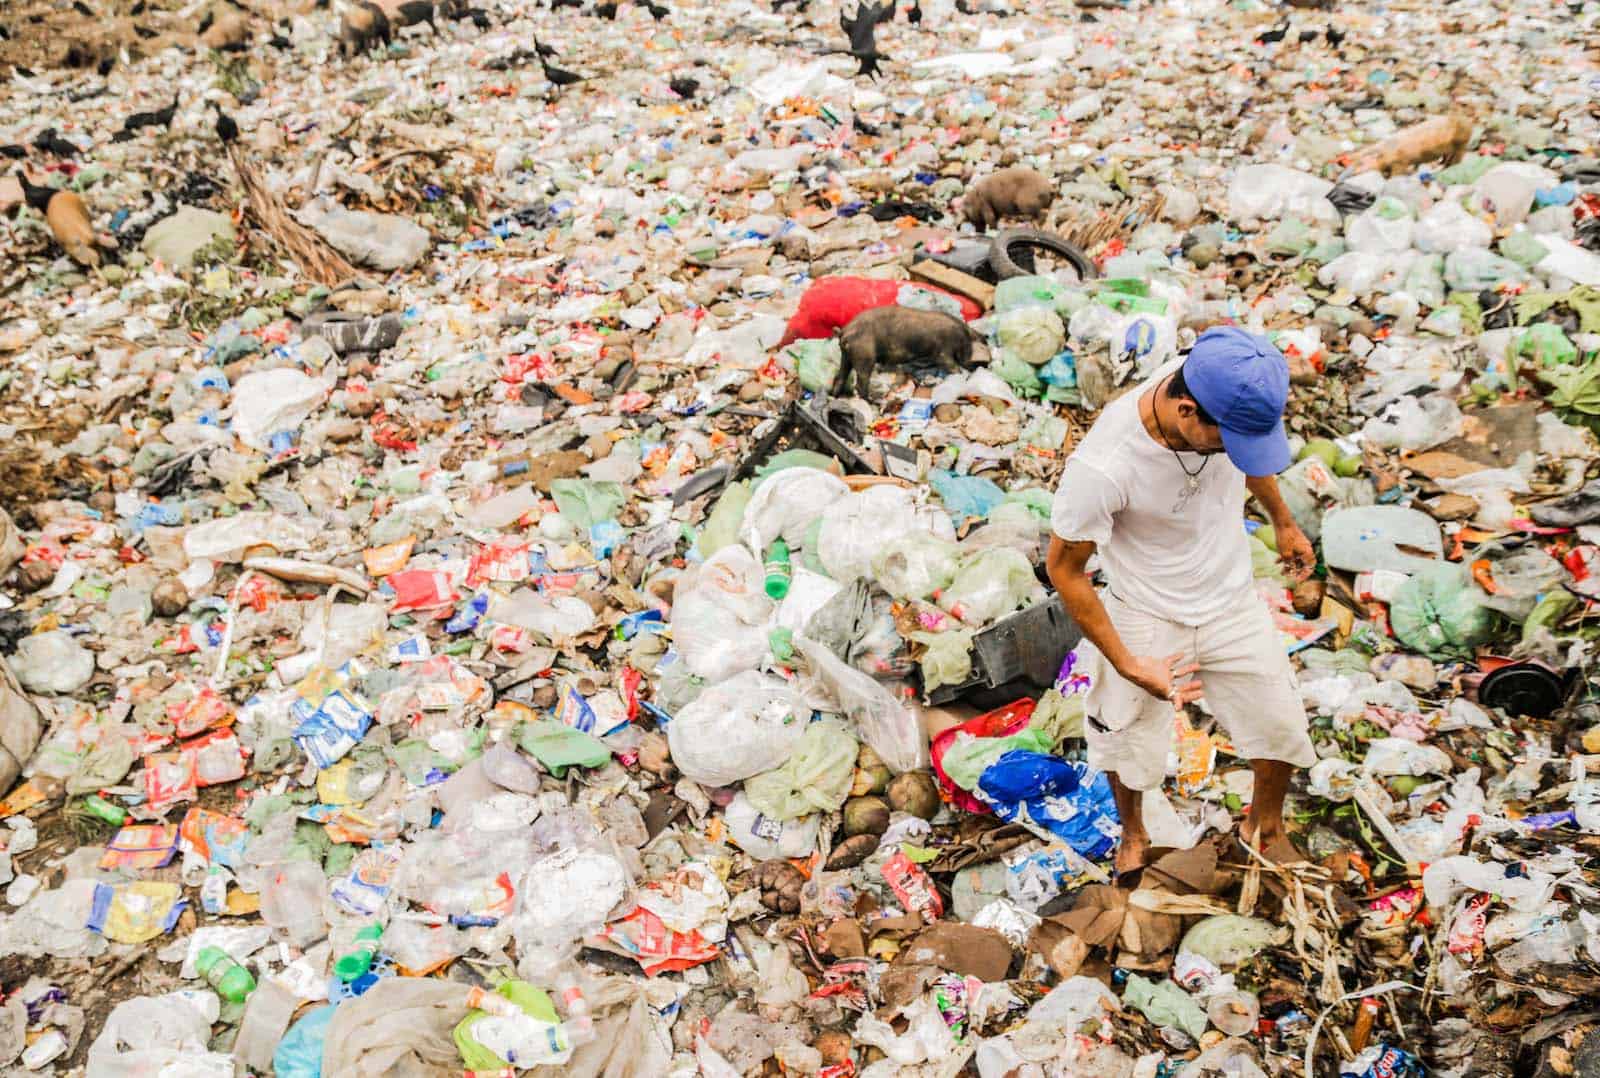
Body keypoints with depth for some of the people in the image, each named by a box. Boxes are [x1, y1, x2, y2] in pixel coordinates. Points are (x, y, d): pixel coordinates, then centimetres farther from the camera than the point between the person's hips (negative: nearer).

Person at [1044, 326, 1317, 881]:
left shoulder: (1231, 392, -23)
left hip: (1233, 604, 4)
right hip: (1145, 622, -4)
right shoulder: (1101, 468, -38)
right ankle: (1132, 834, 52)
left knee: (1281, 730, 17)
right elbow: (1064, 569, -21)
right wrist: (1128, 665, -19)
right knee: (1128, 744, 18)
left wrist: (1283, 521, 18)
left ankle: (1266, 827, 50)